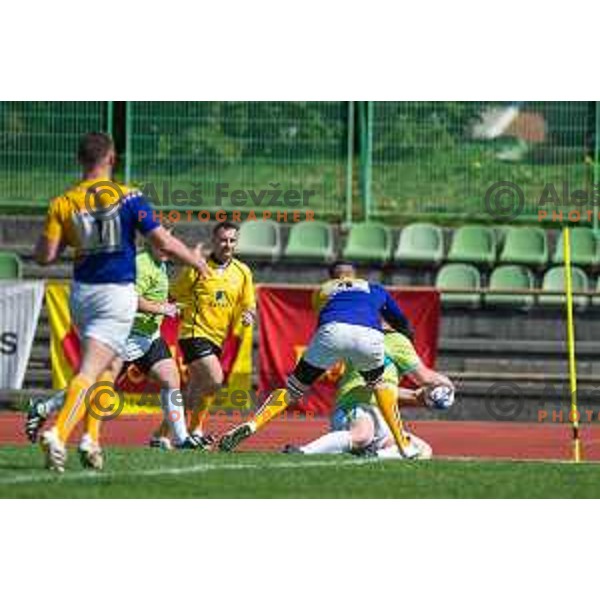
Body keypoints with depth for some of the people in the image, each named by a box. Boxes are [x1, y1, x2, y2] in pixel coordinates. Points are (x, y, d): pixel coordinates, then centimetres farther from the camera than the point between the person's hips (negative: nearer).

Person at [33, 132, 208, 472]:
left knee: (110, 365, 23)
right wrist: (198, 263, 10)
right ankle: (59, 434, -28)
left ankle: (91, 437, 14)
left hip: (82, 293, 4)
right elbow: (163, 242, -6)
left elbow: (45, 256, -5)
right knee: (90, 372, -10)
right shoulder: (128, 198, -7)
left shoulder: (63, 204, -1)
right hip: (117, 294, -4)